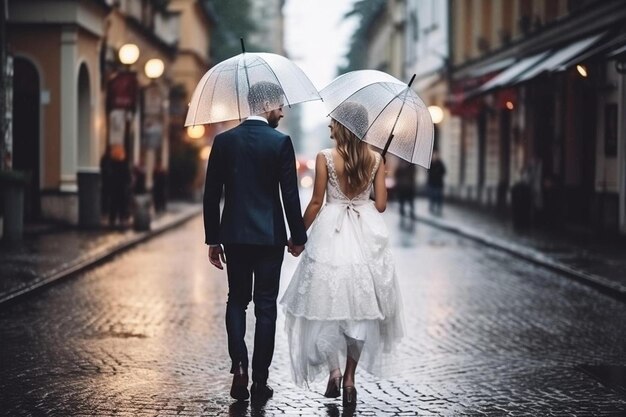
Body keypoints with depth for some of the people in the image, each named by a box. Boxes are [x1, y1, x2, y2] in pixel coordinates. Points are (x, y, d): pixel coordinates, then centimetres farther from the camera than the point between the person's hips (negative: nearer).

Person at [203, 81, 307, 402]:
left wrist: (212, 239, 10)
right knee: (266, 306, 6)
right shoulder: (280, 142, -8)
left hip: (234, 235, 3)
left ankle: (239, 367, -3)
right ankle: (260, 381, 8)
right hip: (269, 236, -2)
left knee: (237, 300, 16)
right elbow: (290, 195, -8)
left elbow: (211, 195, 2)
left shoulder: (224, 141, 1)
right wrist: (298, 237, 4)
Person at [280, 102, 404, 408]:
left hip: (331, 234, -3)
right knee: (360, 307, 10)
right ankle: (349, 379, 11)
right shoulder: (376, 160, 0)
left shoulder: (325, 158, -9)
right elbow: (381, 205, 1)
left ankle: (333, 371, 1)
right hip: (366, 236, 3)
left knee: (326, 302, 11)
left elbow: (316, 203, -6)